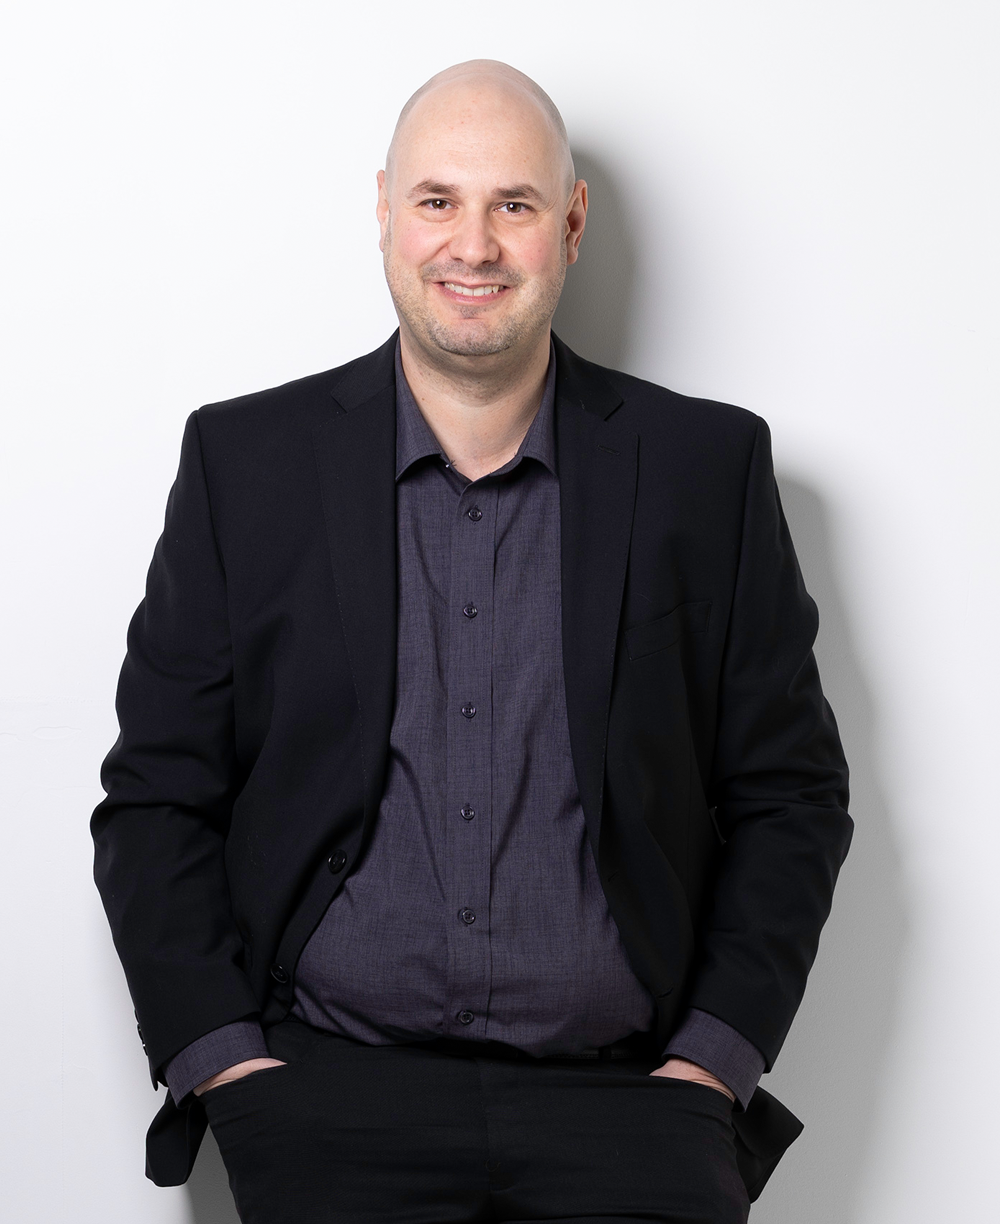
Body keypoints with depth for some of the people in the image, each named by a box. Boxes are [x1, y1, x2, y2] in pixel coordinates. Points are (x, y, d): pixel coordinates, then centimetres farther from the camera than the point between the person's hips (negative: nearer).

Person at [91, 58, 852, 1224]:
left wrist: (711, 1061, -1)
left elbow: (791, 795, 10)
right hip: (329, 1082, 0)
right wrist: (226, 1062, -4)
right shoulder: (246, 460, 7)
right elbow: (156, 801, 8)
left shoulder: (709, 465, 8)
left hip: (622, 1089, 1)